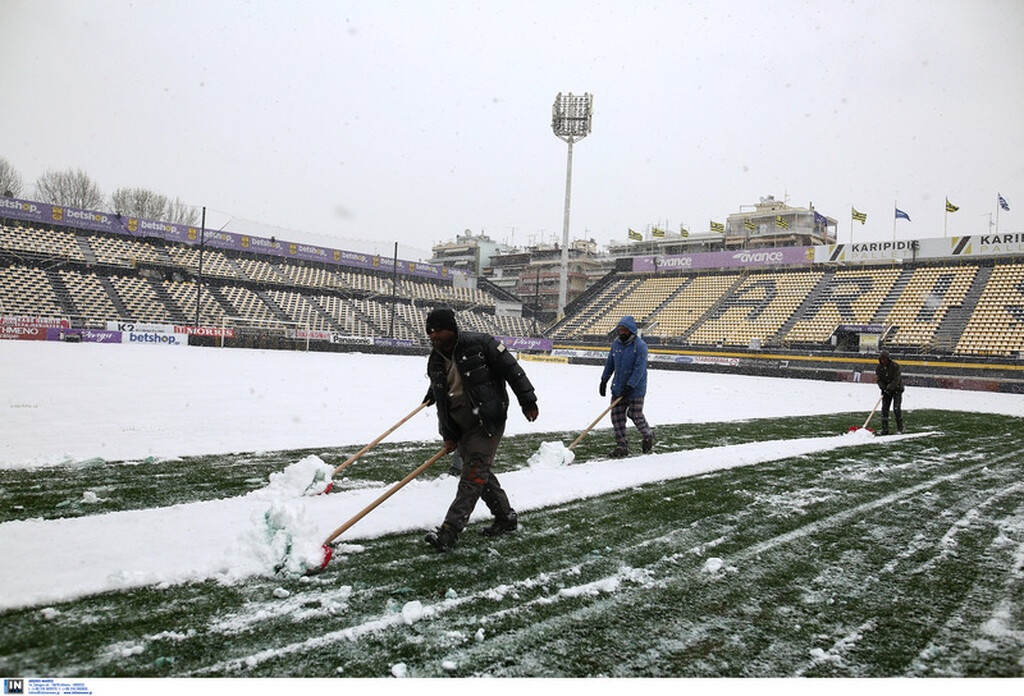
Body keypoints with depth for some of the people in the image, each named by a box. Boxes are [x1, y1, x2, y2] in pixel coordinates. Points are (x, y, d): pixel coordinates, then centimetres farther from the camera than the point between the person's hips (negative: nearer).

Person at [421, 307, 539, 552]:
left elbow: (511, 369, -10)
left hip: (488, 421, -7)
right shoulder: (435, 362, 6)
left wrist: (528, 401, -11)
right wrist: (448, 435, 2)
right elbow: (440, 399, 7)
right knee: (481, 472, 13)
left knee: (473, 473, -11)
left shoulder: (479, 343, -13)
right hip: (461, 427, 7)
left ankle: (450, 531, -13)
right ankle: (506, 518, 29)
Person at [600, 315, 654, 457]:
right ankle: (622, 446, 10)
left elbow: (639, 369, -20)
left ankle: (648, 436, 27)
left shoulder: (640, 346, -15)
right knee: (617, 416, 2)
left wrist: (630, 386, -23)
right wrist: (604, 380, 15)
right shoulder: (616, 343, 6)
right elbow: (610, 363, 17)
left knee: (635, 415, -2)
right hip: (618, 387, 6)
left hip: (635, 389, -6)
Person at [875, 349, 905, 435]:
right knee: (884, 409, -3)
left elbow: (896, 380, -22)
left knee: (896, 409, -9)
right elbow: (878, 380, -3)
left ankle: (900, 428, 6)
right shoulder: (879, 367, -3)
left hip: (896, 389, -4)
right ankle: (885, 429, 1)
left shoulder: (895, 366, -19)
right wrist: (883, 388, -18)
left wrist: (889, 388, -28)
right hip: (886, 390, 4)